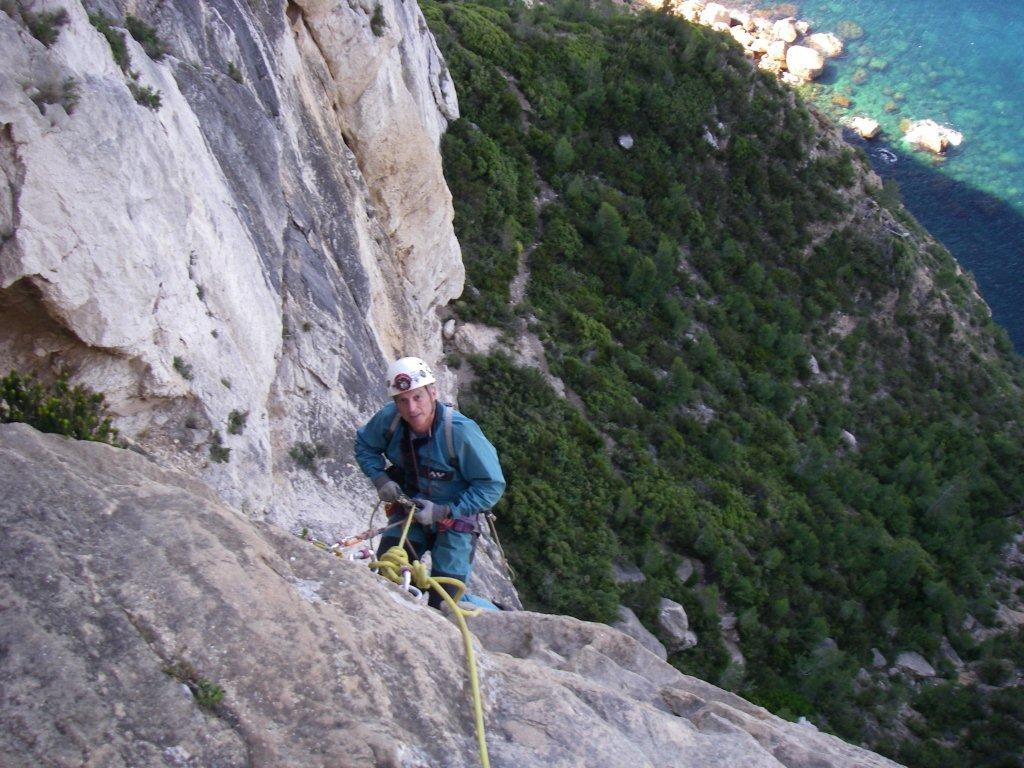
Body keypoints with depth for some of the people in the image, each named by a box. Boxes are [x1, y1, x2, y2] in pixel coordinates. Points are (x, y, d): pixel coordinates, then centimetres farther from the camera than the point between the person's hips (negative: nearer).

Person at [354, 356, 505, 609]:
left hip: (455, 519, -4)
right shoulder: (389, 418, -16)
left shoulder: (461, 432, -29)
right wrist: (380, 479, -11)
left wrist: (444, 512, -25)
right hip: (409, 510, 4)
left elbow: (492, 486, -22)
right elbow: (364, 445, 6)